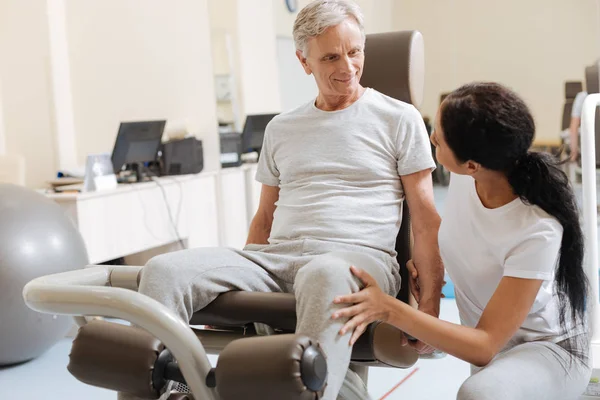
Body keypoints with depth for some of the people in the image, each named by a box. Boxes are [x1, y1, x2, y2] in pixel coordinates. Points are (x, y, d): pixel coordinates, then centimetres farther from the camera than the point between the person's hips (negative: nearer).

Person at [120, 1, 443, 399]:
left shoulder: (399, 119, 9)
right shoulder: (281, 128, 21)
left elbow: (425, 220, 5)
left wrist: (430, 304, -4)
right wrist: (232, 284, 18)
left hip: (360, 257, -4)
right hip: (277, 255, 5)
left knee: (324, 275, -43)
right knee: (165, 270, -20)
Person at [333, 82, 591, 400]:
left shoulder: (537, 231, -31)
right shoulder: (463, 179, -14)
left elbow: (484, 347, -29)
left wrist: (387, 308, -36)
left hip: (548, 350, -6)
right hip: (484, 337, 6)